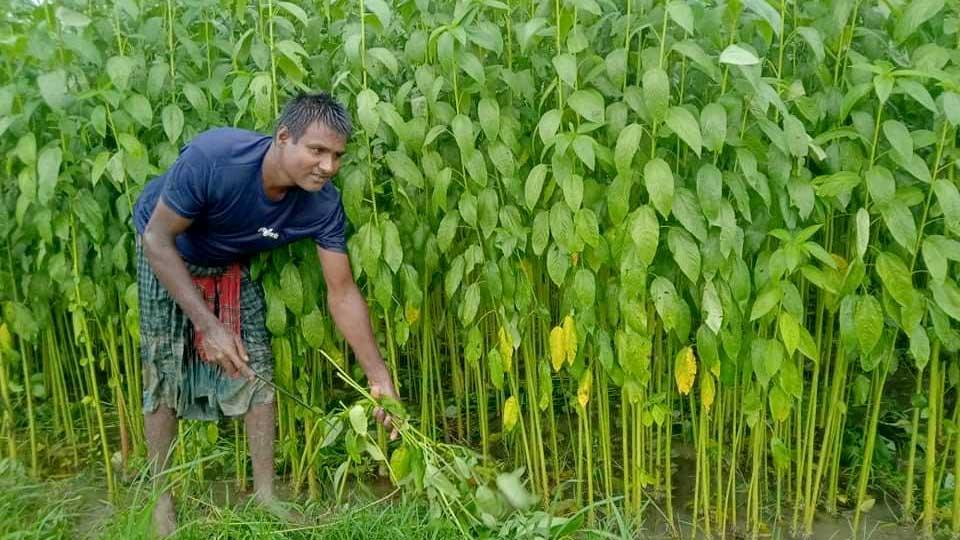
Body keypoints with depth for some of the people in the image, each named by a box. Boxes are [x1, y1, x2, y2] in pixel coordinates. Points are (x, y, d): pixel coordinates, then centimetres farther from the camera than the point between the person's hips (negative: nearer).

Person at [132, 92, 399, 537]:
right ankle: (162, 501, 15)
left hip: (232, 264, 3)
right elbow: (158, 239, -29)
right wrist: (209, 325, -34)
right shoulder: (212, 158, -41)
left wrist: (380, 378, -25)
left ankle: (265, 493, 13)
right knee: (164, 374, -2)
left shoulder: (322, 205, -29)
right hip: (165, 254, -3)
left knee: (258, 369, -1)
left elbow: (342, 292, -21)